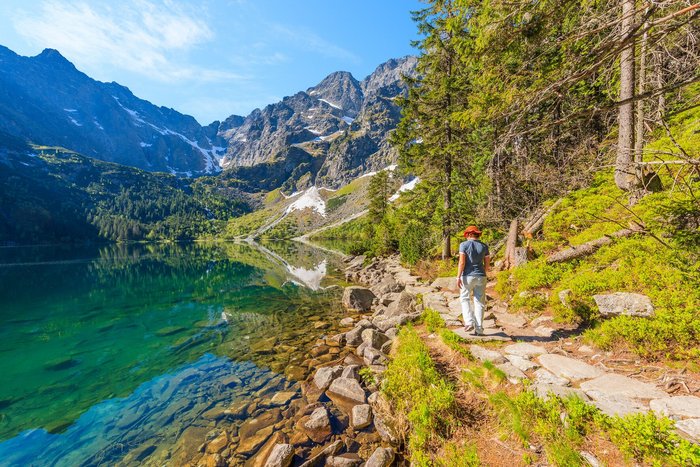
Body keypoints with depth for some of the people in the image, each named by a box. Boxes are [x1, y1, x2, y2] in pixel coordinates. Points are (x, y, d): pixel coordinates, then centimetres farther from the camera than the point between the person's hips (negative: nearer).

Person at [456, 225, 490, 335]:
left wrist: (458, 277, -13)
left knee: (465, 299, 14)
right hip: (480, 277, 3)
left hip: (467, 276, -3)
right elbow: (487, 265, 6)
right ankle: (479, 329, 7)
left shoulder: (464, 244, -7)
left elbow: (462, 262, -14)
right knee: (479, 302, 8)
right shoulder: (484, 246, 4)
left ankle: (469, 322, 1)